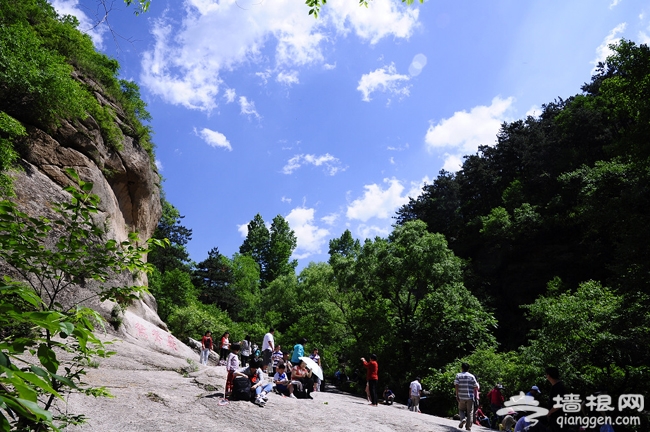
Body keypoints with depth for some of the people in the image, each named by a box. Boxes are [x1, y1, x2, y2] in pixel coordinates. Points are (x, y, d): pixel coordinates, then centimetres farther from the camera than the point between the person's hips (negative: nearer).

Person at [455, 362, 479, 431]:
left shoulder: (458, 375, 3)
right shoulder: (472, 376, 3)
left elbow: (456, 385, -7)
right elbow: (476, 387, 0)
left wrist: (457, 395, -3)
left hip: (461, 397, 0)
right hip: (470, 397, 0)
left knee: (461, 409, 18)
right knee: (470, 412, 10)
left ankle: (462, 419, -8)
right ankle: (468, 427, 5)